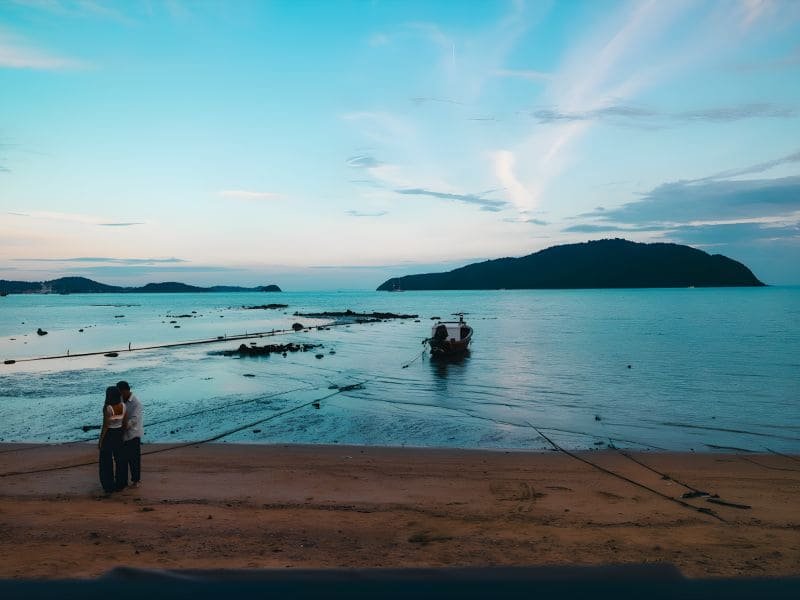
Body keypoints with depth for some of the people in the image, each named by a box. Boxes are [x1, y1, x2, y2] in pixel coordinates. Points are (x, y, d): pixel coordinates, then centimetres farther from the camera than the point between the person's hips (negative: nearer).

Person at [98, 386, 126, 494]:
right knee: (119, 459, 15)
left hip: (108, 434, -5)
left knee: (106, 461, 8)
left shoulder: (107, 408, -23)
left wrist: (100, 441, -9)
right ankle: (120, 484, 22)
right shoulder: (123, 406, -6)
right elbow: (124, 422, 3)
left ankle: (109, 486, 13)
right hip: (118, 433, 5)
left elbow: (105, 426, -19)